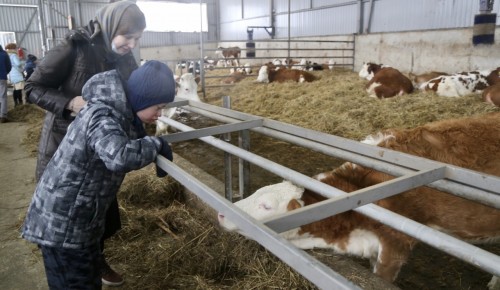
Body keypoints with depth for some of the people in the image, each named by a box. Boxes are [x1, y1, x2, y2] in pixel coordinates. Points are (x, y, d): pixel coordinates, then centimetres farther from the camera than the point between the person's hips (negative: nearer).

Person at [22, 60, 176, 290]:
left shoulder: (118, 111, 1)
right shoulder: (103, 117, -28)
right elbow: (119, 157, -46)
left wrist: (154, 147, -2)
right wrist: (155, 144, -29)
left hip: (78, 219, 9)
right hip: (61, 224, -9)